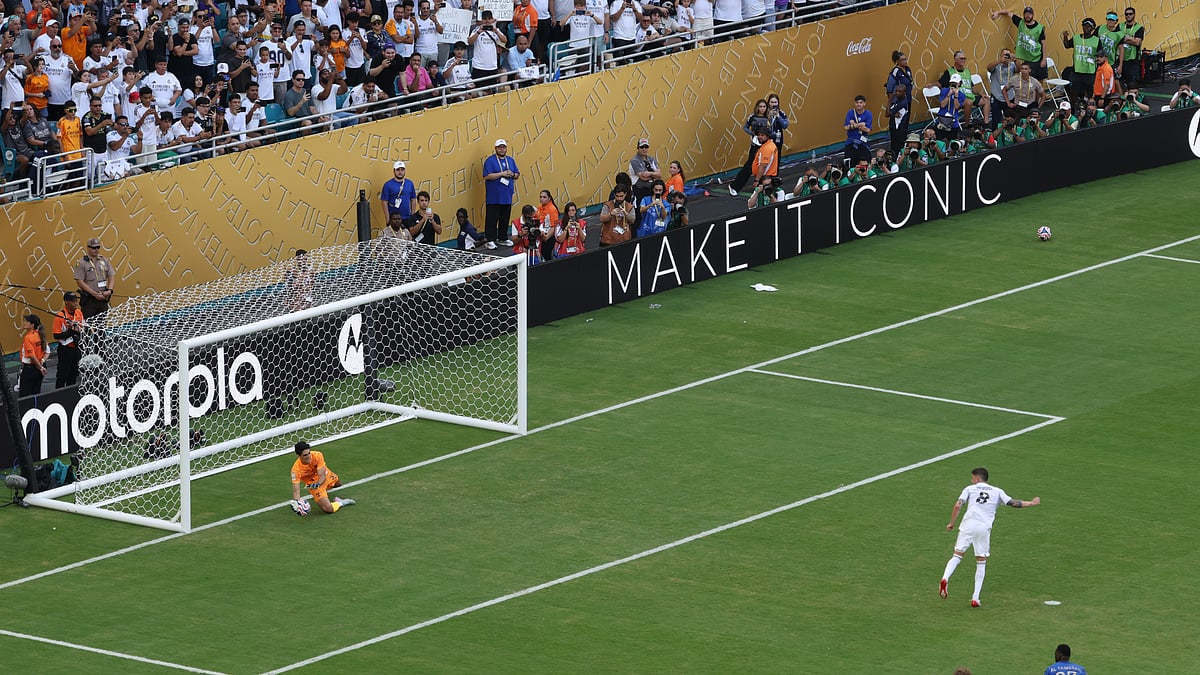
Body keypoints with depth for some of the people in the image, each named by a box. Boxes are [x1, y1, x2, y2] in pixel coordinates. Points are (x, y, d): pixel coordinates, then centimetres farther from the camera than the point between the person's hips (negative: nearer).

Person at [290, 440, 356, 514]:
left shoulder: (317, 456, -33)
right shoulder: (296, 469, -37)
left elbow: (322, 476, -31)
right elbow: (296, 489, -37)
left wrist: (318, 484, -53)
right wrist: (296, 502, -56)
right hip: (314, 485, -3)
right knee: (329, 509, -18)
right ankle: (340, 503, 14)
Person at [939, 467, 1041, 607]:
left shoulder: (970, 489, 14)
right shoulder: (997, 492, 18)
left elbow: (957, 506, 3)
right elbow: (1013, 503, 14)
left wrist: (951, 523, 12)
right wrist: (1032, 503, 27)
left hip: (968, 524, -1)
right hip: (984, 528, 1)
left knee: (957, 555, 2)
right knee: (981, 562, 11)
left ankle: (945, 578, -27)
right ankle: (975, 598, 8)